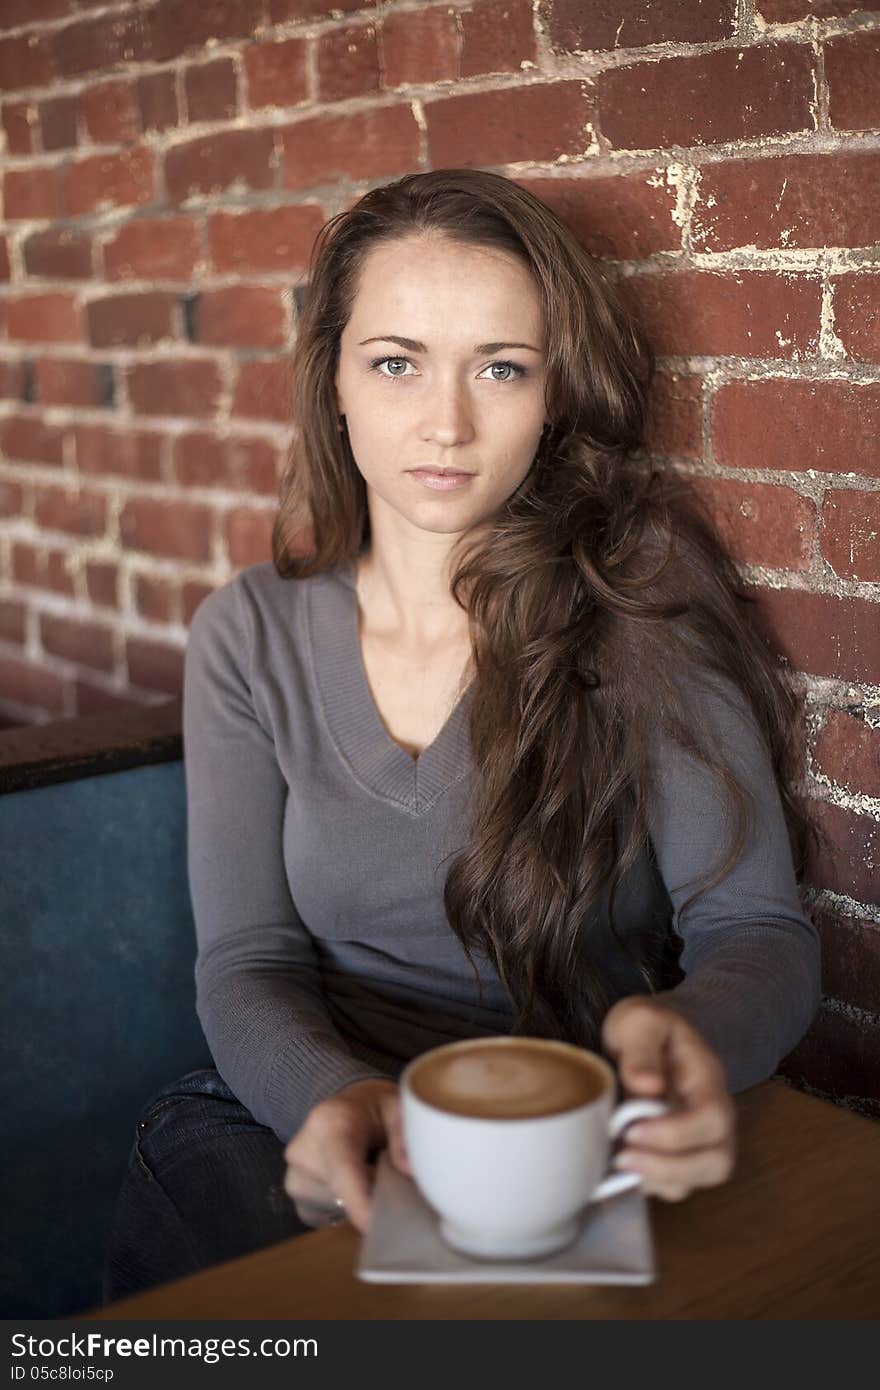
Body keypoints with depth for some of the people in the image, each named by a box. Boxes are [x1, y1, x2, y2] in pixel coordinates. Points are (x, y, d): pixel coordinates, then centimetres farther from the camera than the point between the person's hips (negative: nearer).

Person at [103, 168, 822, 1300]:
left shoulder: (642, 608, -5)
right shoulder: (248, 638, 3)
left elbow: (759, 930, -7)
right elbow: (246, 963, -1)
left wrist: (689, 1032, -32)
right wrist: (331, 1098, -24)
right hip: (310, 1117, 3)